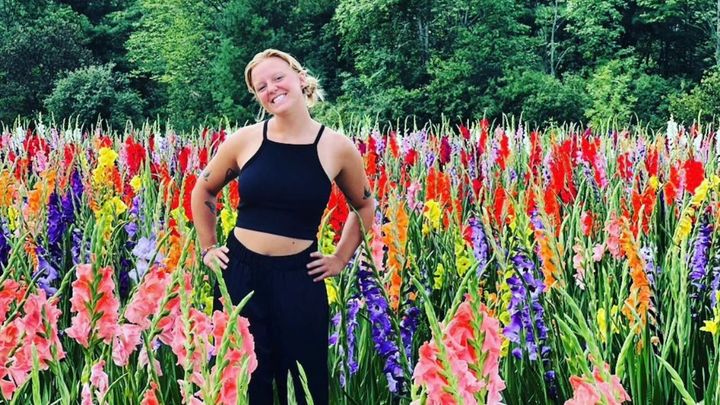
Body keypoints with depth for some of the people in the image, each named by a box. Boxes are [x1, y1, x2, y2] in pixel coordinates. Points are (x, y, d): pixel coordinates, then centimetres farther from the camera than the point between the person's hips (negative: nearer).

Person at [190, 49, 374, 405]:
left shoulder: (337, 148, -3)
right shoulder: (244, 140, -1)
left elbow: (365, 208, 14)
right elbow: (202, 193, 16)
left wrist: (340, 260, 8)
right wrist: (208, 248, 12)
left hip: (299, 278, -1)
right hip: (240, 271, 1)